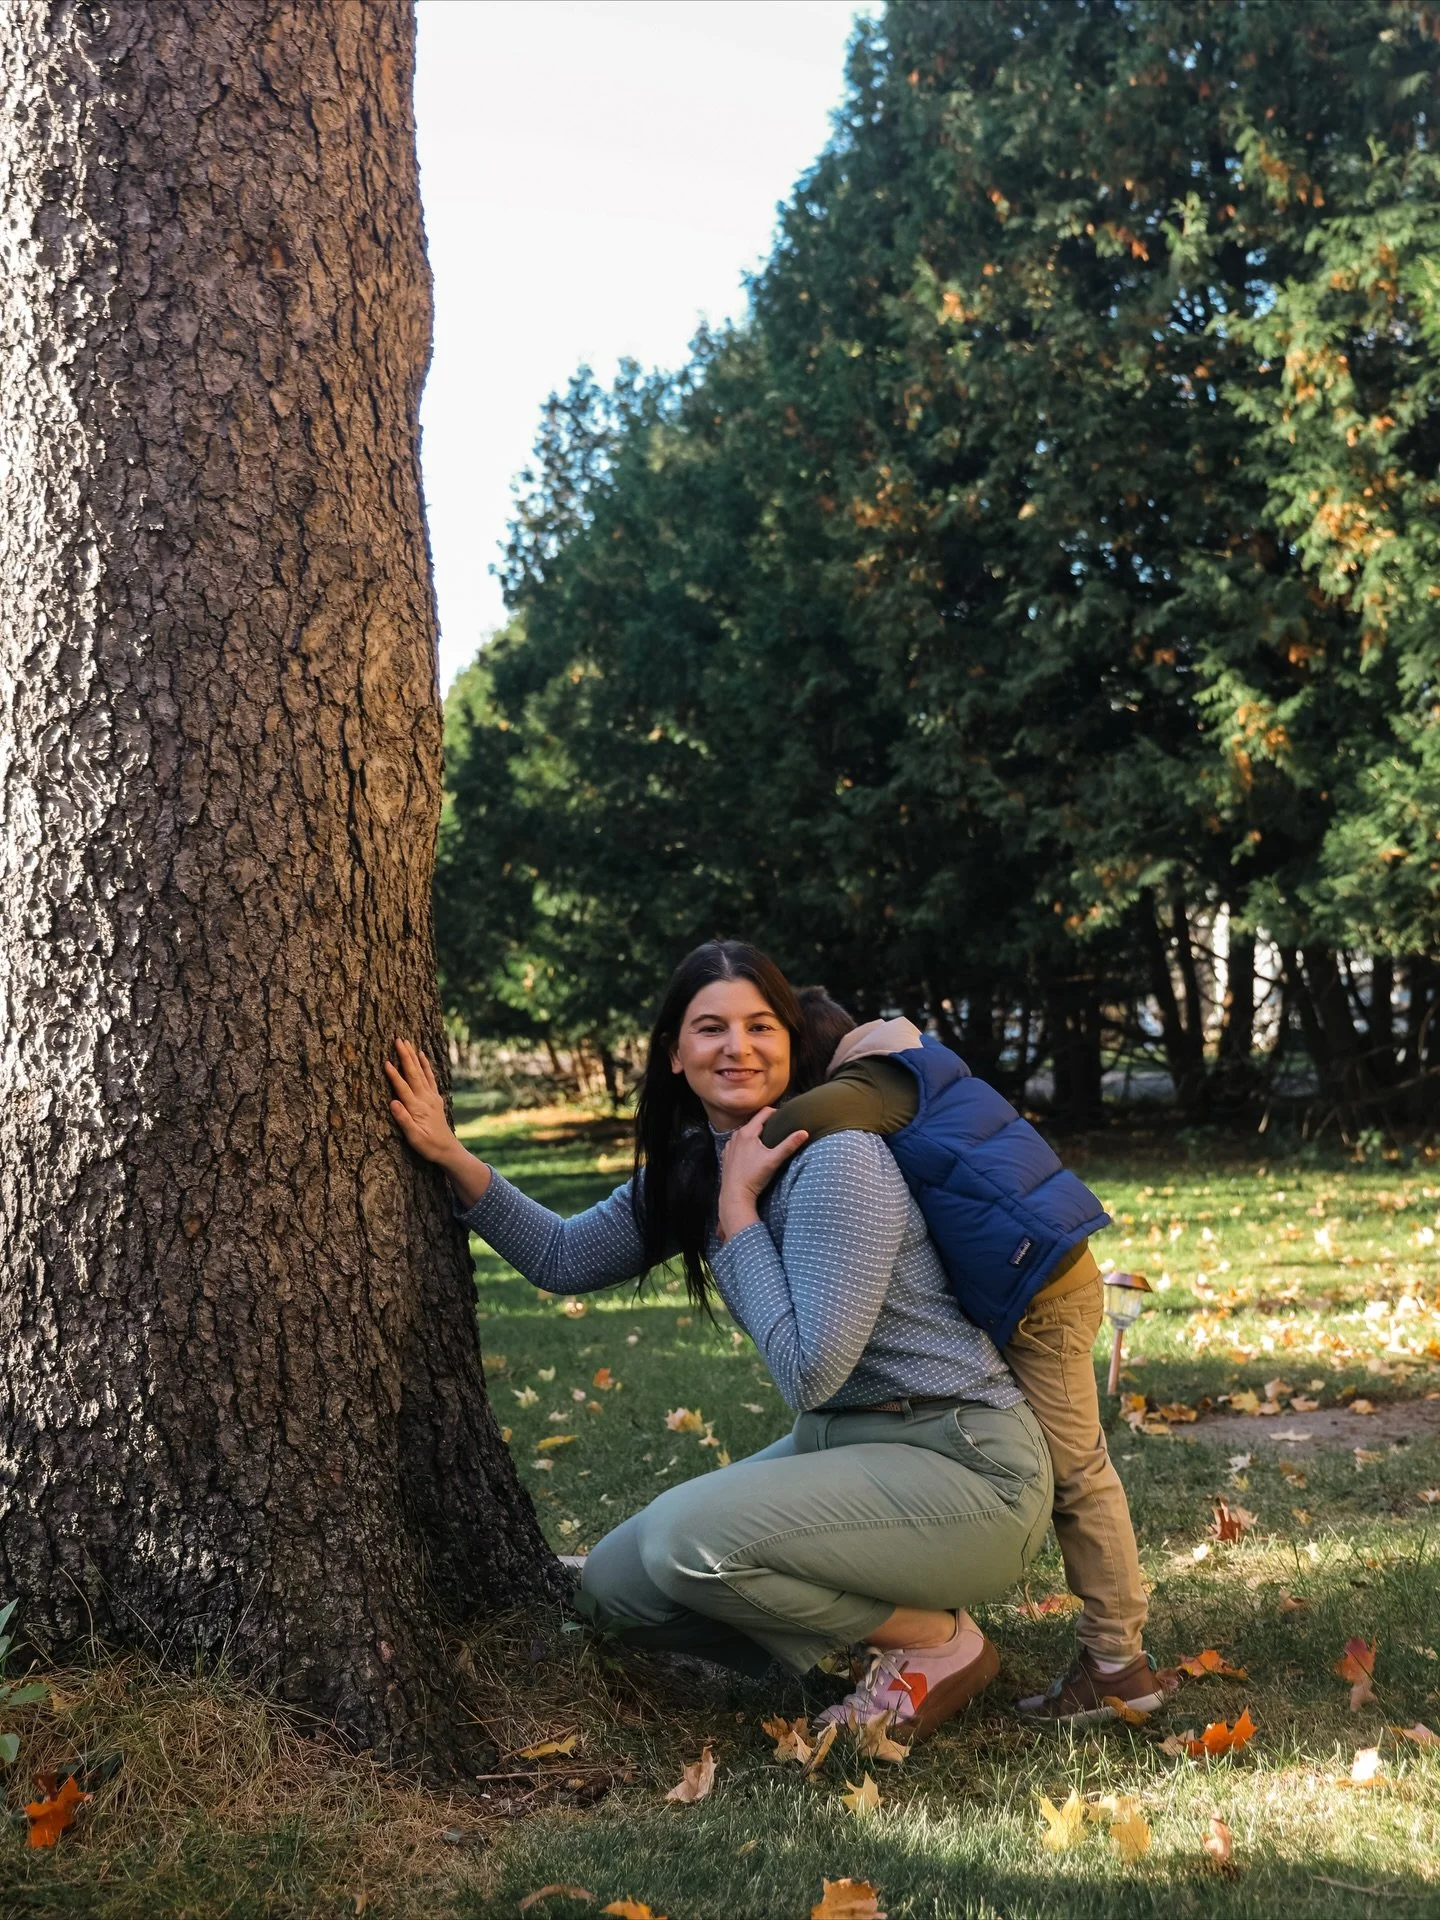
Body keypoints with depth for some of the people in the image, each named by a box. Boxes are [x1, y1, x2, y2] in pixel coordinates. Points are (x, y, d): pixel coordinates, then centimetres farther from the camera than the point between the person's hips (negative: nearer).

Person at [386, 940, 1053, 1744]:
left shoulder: (837, 1159, -20)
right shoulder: (691, 1170, 6)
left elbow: (809, 1373, -23)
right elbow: (565, 1259, 14)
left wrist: (737, 1210, -18)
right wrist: (451, 1156, 4)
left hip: (969, 1467, -9)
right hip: (846, 1442, 9)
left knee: (689, 1539, -27)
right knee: (616, 1584, 6)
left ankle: (939, 1642, -4)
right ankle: (886, 1616, 15)